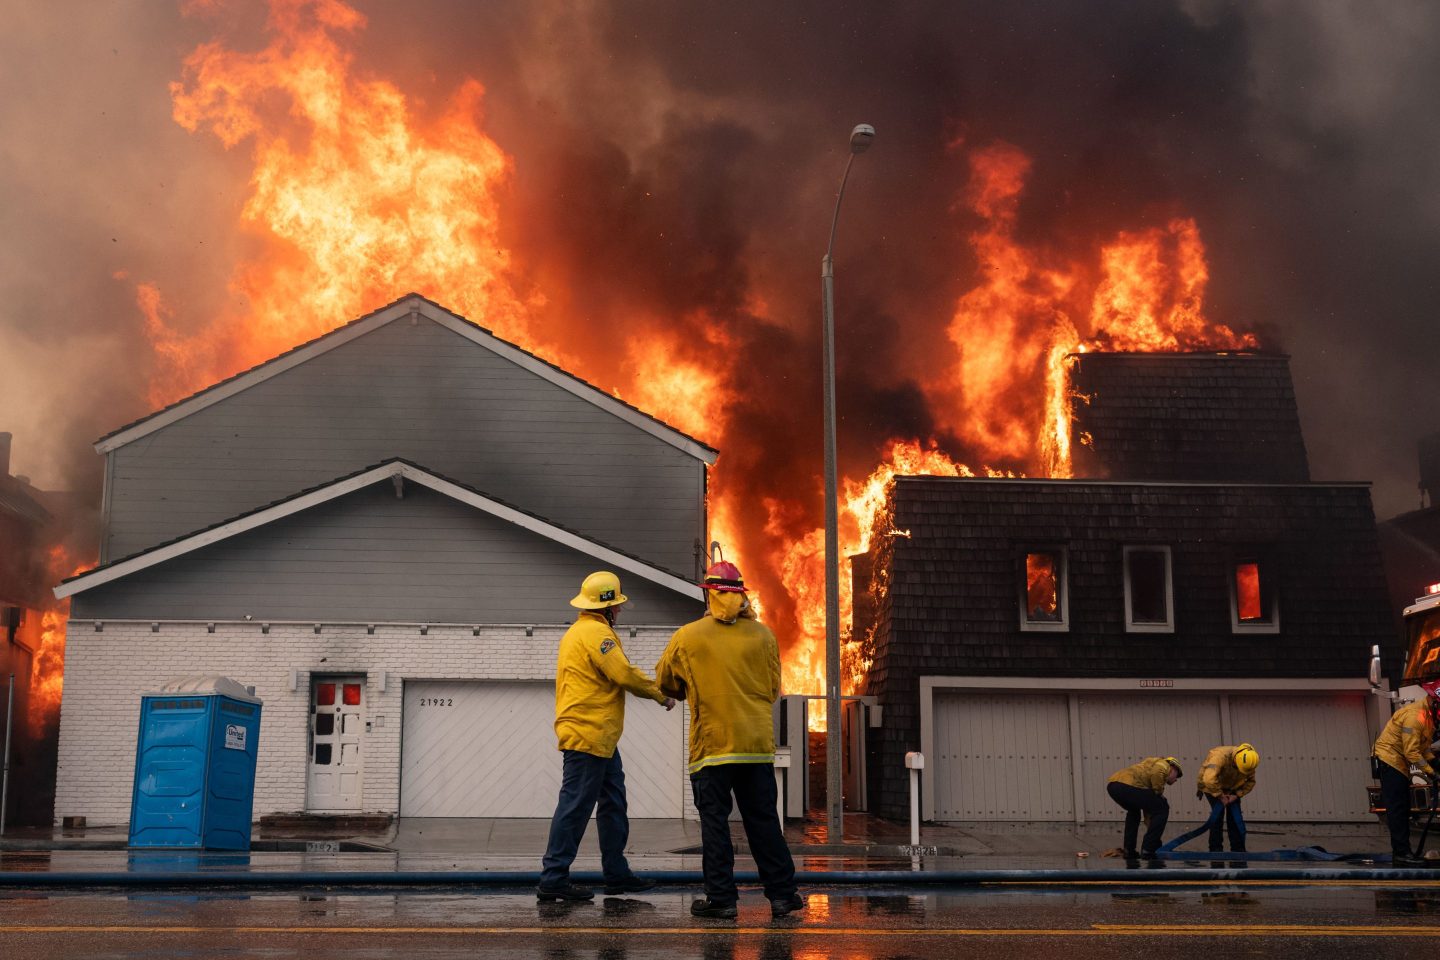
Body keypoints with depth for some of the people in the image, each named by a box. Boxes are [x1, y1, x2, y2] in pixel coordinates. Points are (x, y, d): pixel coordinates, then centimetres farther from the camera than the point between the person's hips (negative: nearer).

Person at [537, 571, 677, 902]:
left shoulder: (577, 631, 20)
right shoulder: (596, 632, -14)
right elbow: (624, 674, -19)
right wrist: (661, 694, -6)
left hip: (598, 738, 11)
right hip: (588, 736, -11)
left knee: (613, 803, 15)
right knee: (574, 807, -7)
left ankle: (617, 874, 21)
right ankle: (553, 879, -3)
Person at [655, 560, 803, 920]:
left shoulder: (687, 637, -3)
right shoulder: (762, 634, 2)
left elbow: (664, 682, 12)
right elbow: (773, 688, 10)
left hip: (711, 744, -2)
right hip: (758, 742, 3)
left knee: (714, 823, 4)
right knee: (763, 821, 10)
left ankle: (721, 898, 5)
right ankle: (782, 894, 14)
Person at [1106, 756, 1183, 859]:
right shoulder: (1164, 764, 16)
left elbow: (1147, 807, 39)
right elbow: (1156, 772, -11)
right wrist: (1158, 793, 4)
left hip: (1112, 785, 9)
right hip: (1127, 785, -9)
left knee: (1133, 811, 37)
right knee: (1162, 809, 7)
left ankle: (1129, 850, 30)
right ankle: (1148, 850, 7)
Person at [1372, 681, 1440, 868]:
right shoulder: (1414, 715, -23)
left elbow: (1423, 746, 16)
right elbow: (1411, 751, -24)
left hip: (1398, 762, 11)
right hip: (1389, 760, -11)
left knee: (1402, 809, 11)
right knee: (1397, 809, -11)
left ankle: (1402, 851, 15)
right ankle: (1401, 853, -13)